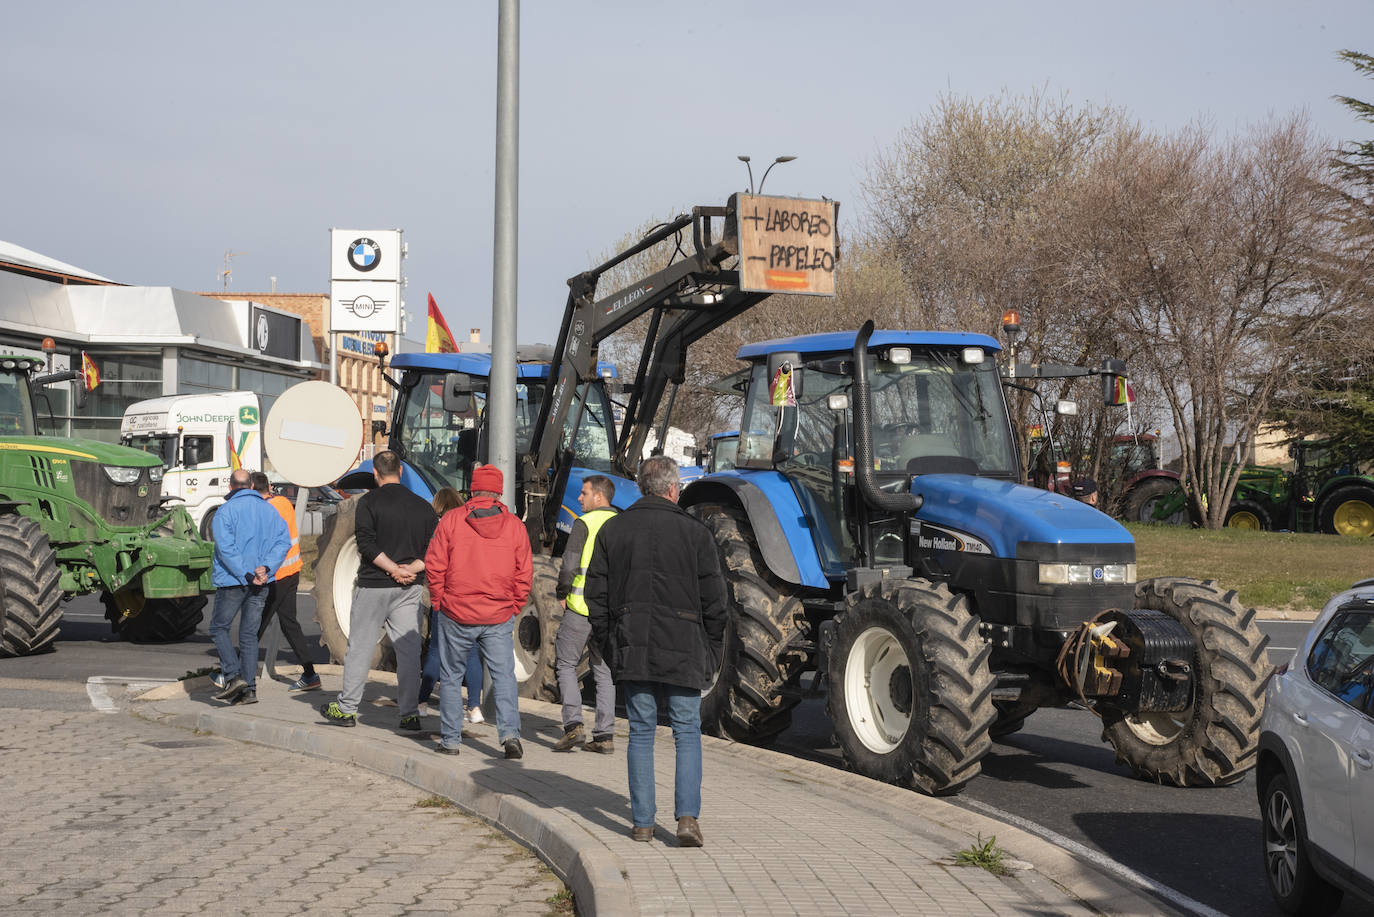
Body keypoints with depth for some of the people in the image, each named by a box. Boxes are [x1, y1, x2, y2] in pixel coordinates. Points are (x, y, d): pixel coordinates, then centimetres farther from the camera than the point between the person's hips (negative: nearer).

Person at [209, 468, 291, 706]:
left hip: (232, 582, -5)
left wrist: (246, 576, -17)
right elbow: (283, 541, 0)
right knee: (249, 634, 10)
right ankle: (249, 688, 6)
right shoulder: (269, 510, 9)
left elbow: (227, 548, -18)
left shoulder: (225, 511, -7)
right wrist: (266, 567, -10)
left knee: (219, 628, 9)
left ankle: (233, 676, -6)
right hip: (261, 586, 5)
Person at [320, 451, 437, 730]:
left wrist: (394, 569, -14)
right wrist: (412, 568, -7)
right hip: (410, 589, 3)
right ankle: (410, 713, 3)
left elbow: (366, 544, -16)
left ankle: (347, 708, 12)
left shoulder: (369, 502, -6)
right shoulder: (422, 506, 6)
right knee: (408, 649, 5)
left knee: (359, 647, 6)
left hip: (374, 584, -3)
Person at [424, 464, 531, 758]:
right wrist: (513, 608, 12)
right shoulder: (514, 525, 0)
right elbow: (524, 574, 2)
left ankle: (450, 739, 13)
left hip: (456, 614, -1)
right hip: (499, 618, 1)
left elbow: (434, 565, -3)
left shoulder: (451, 519, -3)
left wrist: (439, 601, 9)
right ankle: (510, 733, -9)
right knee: (504, 676, 6)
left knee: (450, 677, 11)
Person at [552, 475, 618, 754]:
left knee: (566, 662, 7)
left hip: (582, 606, -5)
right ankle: (605, 735, 6)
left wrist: (563, 595, 0)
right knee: (604, 670, 10)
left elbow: (569, 564, -14)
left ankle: (573, 723, -6)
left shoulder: (585, 523, -8)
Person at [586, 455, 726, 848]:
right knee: (687, 732, 6)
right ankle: (688, 816, -6)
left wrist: (608, 647, 13)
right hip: (683, 651, -2)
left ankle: (642, 822, 10)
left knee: (640, 732, 9)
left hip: (632, 649, 2)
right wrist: (711, 653, 9)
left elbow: (596, 595, 6)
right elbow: (714, 600, -1)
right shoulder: (695, 532, -1)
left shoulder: (612, 530, 5)